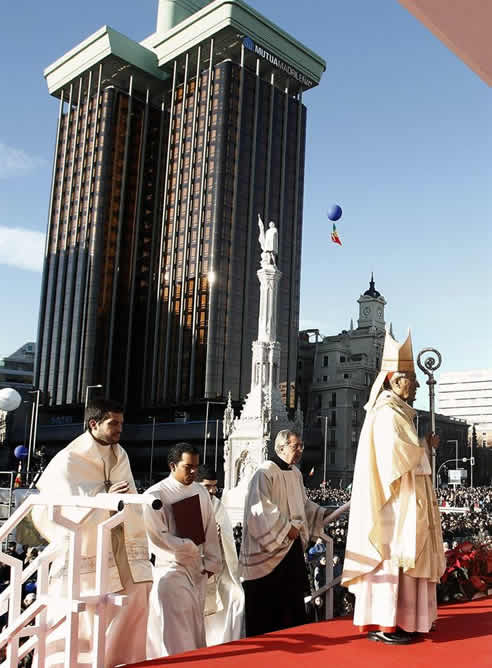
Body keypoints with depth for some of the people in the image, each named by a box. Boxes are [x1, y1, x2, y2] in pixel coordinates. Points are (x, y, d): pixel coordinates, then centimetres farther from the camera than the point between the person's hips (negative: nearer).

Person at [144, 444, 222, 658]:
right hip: (170, 569, -6)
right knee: (175, 630, -4)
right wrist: (189, 547, -11)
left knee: (195, 626, 13)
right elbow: (157, 536, -15)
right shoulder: (155, 495, -13)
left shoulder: (201, 492, 6)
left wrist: (212, 561, 3)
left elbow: (210, 529, 9)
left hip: (197, 569, 6)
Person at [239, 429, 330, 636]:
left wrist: (323, 513, 8)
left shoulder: (296, 473, 11)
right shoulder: (265, 473, -16)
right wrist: (287, 528, -18)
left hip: (292, 547, 8)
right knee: (266, 606, 1)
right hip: (268, 550, -8)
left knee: (292, 601, 13)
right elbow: (261, 510, -22)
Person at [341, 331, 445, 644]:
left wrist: (423, 446, 7)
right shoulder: (387, 414, -15)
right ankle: (383, 625, -1)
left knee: (400, 558, 12)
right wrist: (426, 445, -7)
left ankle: (399, 619, 20)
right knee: (391, 558, -7)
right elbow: (400, 455, -22)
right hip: (394, 505, -10)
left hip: (405, 503, 10)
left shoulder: (398, 413, 17)